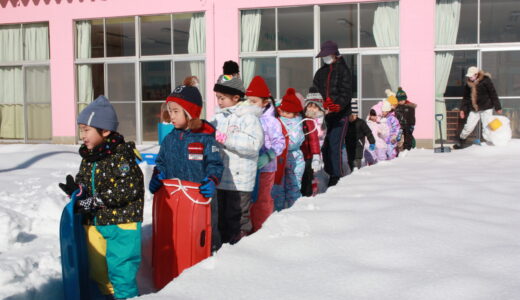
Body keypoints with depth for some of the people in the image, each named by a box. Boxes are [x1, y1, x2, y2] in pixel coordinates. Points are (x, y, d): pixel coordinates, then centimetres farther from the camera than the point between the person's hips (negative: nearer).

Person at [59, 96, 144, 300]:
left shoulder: (121, 155, -16)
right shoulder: (87, 157, 8)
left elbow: (127, 189, -23)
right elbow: (83, 181, 14)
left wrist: (95, 201, -22)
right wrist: (76, 190, -11)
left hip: (121, 221, -8)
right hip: (93, 222, 8)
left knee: (120, 267, -5)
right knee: (98, 268, 18)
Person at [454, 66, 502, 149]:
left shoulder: (486, 81, -13)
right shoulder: (468, 84, 2)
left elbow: (493, 95, -9)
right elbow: (466, 98, 11)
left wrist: (498, 107, -7)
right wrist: (462, 109, 4)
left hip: (486, 109, -4)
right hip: (474, 109, 4)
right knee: (468, 127, 3)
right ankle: (461, 141, 18)